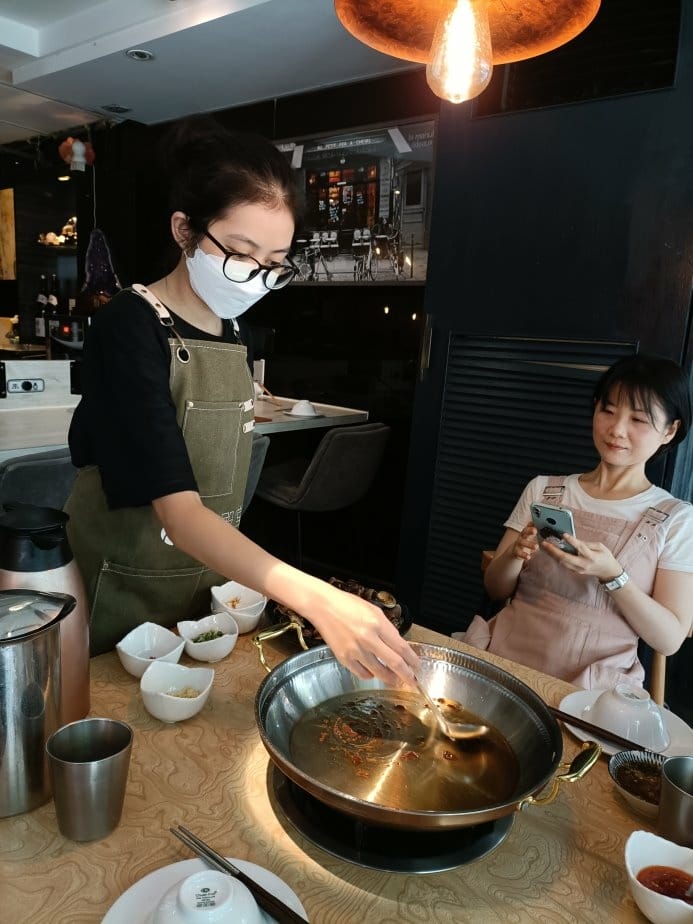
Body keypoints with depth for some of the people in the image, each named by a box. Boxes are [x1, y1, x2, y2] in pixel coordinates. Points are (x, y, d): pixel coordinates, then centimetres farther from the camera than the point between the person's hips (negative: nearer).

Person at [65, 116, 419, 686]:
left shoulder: (231, 330, 0)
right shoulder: (130, 328, -22)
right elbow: (177, 509, -32)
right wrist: (316, 599, -42)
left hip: (207, 576, 7)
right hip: (124, 596, -6)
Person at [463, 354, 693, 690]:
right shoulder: (542, 489, 7)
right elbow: (495, 589, 9)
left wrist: (611, 574, -19)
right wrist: (516, 554, -13)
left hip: (592, 685, -1)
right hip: (505, 657, 2)